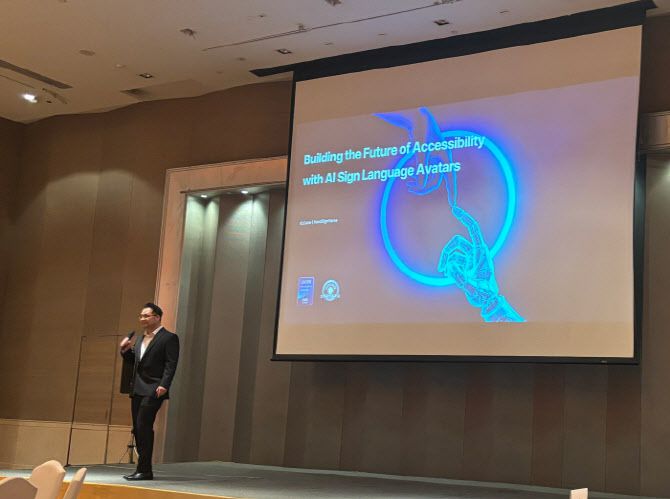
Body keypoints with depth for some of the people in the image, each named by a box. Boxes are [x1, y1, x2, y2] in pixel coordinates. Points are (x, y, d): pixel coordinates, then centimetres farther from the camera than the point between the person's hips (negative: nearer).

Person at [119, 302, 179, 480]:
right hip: (137, 389, 8)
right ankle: (143, 469, 17)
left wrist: (164, 385, -22)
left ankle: (144, 470, -7)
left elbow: (171, 364, -12)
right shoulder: (140, 338, 18)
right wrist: (125, 350, 7)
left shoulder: (169, 338, -5)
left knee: (144, 426, -13)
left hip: (153, 390, -8)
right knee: (137, 429, 9)